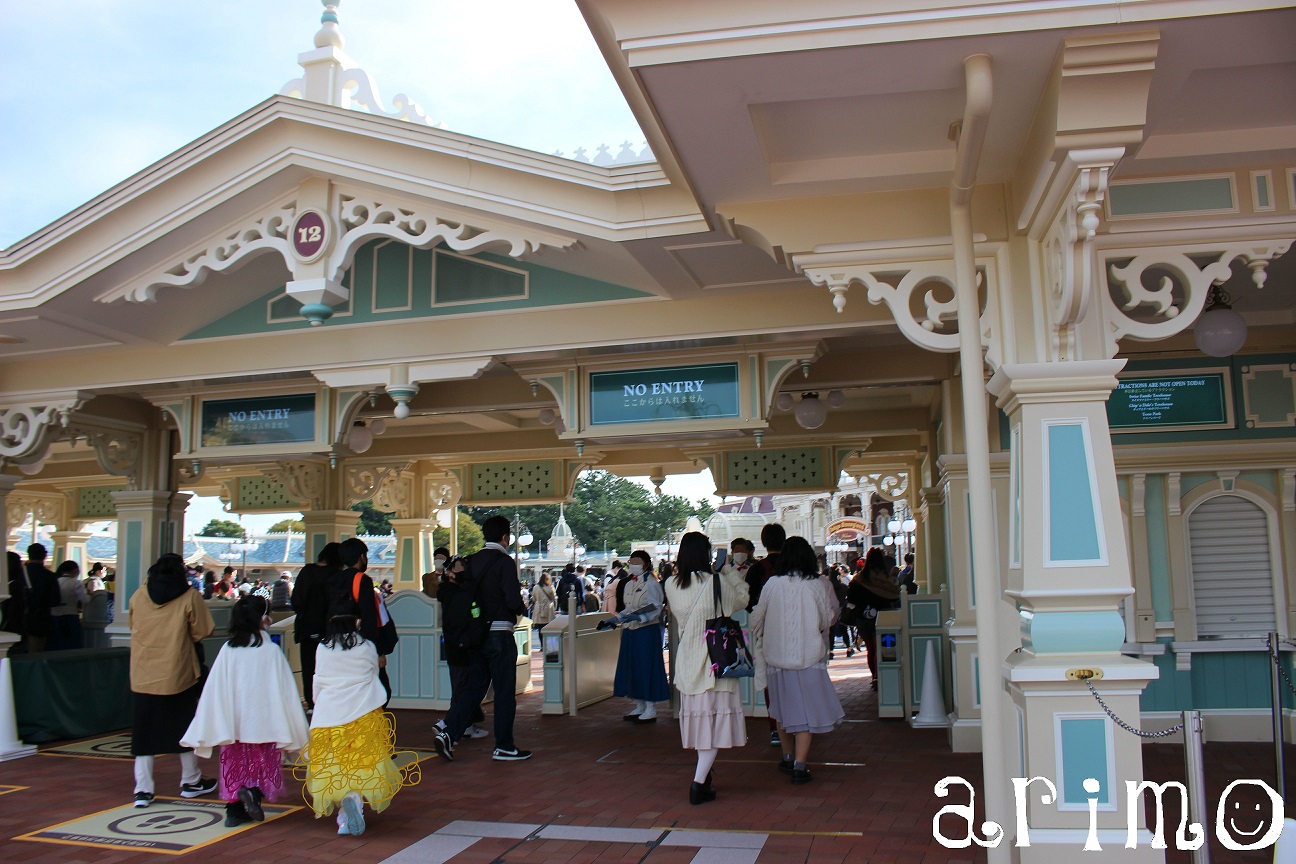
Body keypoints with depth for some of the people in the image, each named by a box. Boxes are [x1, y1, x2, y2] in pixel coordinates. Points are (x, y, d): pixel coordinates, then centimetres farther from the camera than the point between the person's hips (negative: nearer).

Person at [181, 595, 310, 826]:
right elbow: (284, 691, -6)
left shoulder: (228, 651, -2)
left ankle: (234, 809, 12)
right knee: (264, 762, 10)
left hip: (232, 722, 3)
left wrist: (209, 730, 7)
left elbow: (213, 690, -1)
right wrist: (291, 729, 3)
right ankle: (253, 790, -14)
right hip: (263, 719, -3)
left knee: (234, 762, 15)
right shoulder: (271, 651, -9)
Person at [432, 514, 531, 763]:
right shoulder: (504, 561, -12)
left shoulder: (472, 561, 8)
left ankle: (448, 730, 1)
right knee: (504, 691, 4)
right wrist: (522, 609, 3)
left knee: (473, 686, 14)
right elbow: (514, 600, -18)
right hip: (499, 633, -6)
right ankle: (504, 746, 11)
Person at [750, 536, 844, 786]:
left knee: (783, 708, 17)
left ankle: (788, 757, 29)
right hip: (807, 655, -2)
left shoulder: (772, 584, -5)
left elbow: (757, 619, 5)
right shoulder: (814, 586, -9)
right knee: (805, 709, 2)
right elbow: (827, 620, 1)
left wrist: (762, 641, 24)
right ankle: (800, 765, -3)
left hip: (776, 656, 2)